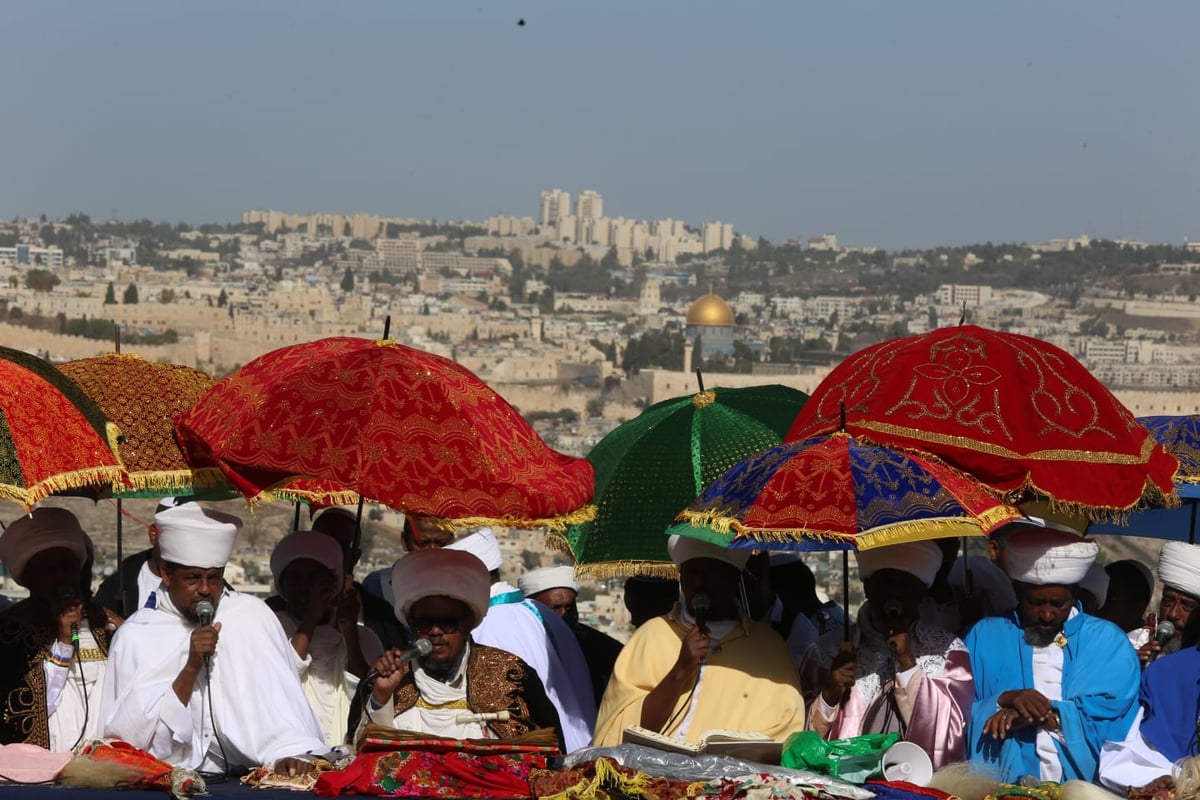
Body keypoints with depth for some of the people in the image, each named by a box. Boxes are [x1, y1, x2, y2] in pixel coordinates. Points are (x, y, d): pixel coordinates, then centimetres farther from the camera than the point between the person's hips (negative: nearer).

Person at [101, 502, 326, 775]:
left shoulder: (251, 615, 4)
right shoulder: (134, 635, 2)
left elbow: (282, 696, -7)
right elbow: (133, 735, -4)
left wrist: (292, 753, -25)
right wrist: (191, 668, -13)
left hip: (246, 772, 1)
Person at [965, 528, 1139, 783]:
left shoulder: (1108, 641, 11)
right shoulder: (984, 637, 12)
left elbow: (1112, 705, -4)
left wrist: (1049, 716, -13)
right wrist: (1004, 700, -13)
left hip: (1086, 788, 0)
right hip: (1004, 788, 1)